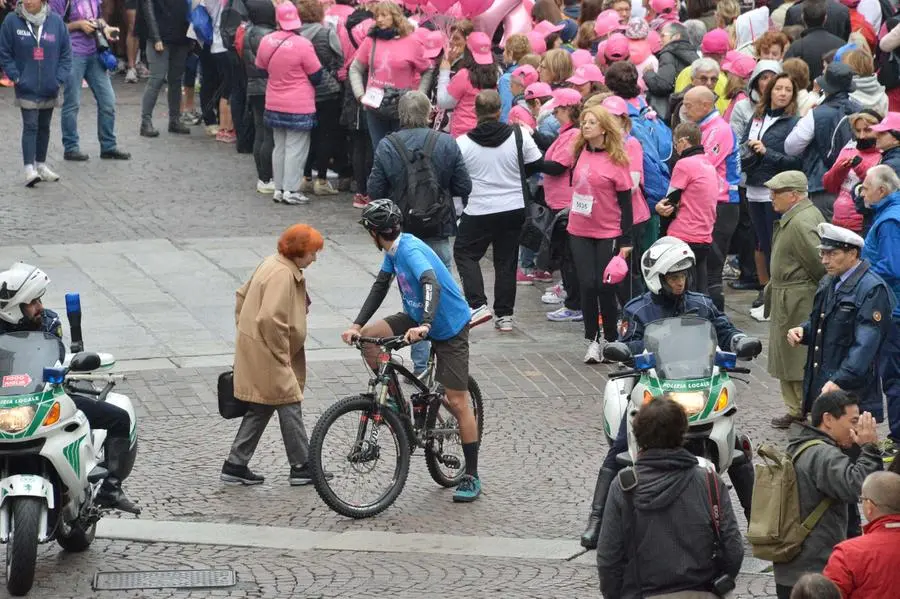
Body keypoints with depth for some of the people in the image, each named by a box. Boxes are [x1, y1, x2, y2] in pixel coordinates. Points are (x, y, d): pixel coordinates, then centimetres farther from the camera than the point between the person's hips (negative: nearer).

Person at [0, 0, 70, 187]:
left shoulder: (55, 21, -5)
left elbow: (66, 52, 2)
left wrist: (60, 78, -5)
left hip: (49, 88, 3)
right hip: (26, 87, -3)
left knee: (44, 126, 15)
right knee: (30, 126, -9)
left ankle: (41, 165, 28)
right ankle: (29, 169, -9)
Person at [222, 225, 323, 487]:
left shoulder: (273, 264, 11)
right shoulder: (283, 275, -22)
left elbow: (242, 295, 21)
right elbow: (271, 319, -29)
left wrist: (245, 330, 21)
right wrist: (282, 354, -19)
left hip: (253, 351, 10)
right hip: (267, 356, -10)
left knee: (261, 409, 14)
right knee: (289, 406, -1)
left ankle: (235, 466, 16)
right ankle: (301, 467, 8)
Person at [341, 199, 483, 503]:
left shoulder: (411, 250, -28)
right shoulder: (394, 250, -1)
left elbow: (432, 285, -43)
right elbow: (380, 286, 6)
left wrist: (425, 325, -58)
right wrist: (357, 325, -4)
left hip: (449, 326, -8)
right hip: (419, 318, 8)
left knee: (458, 402, -4)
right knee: (368, 338, -10)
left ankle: (471, 477, 5)